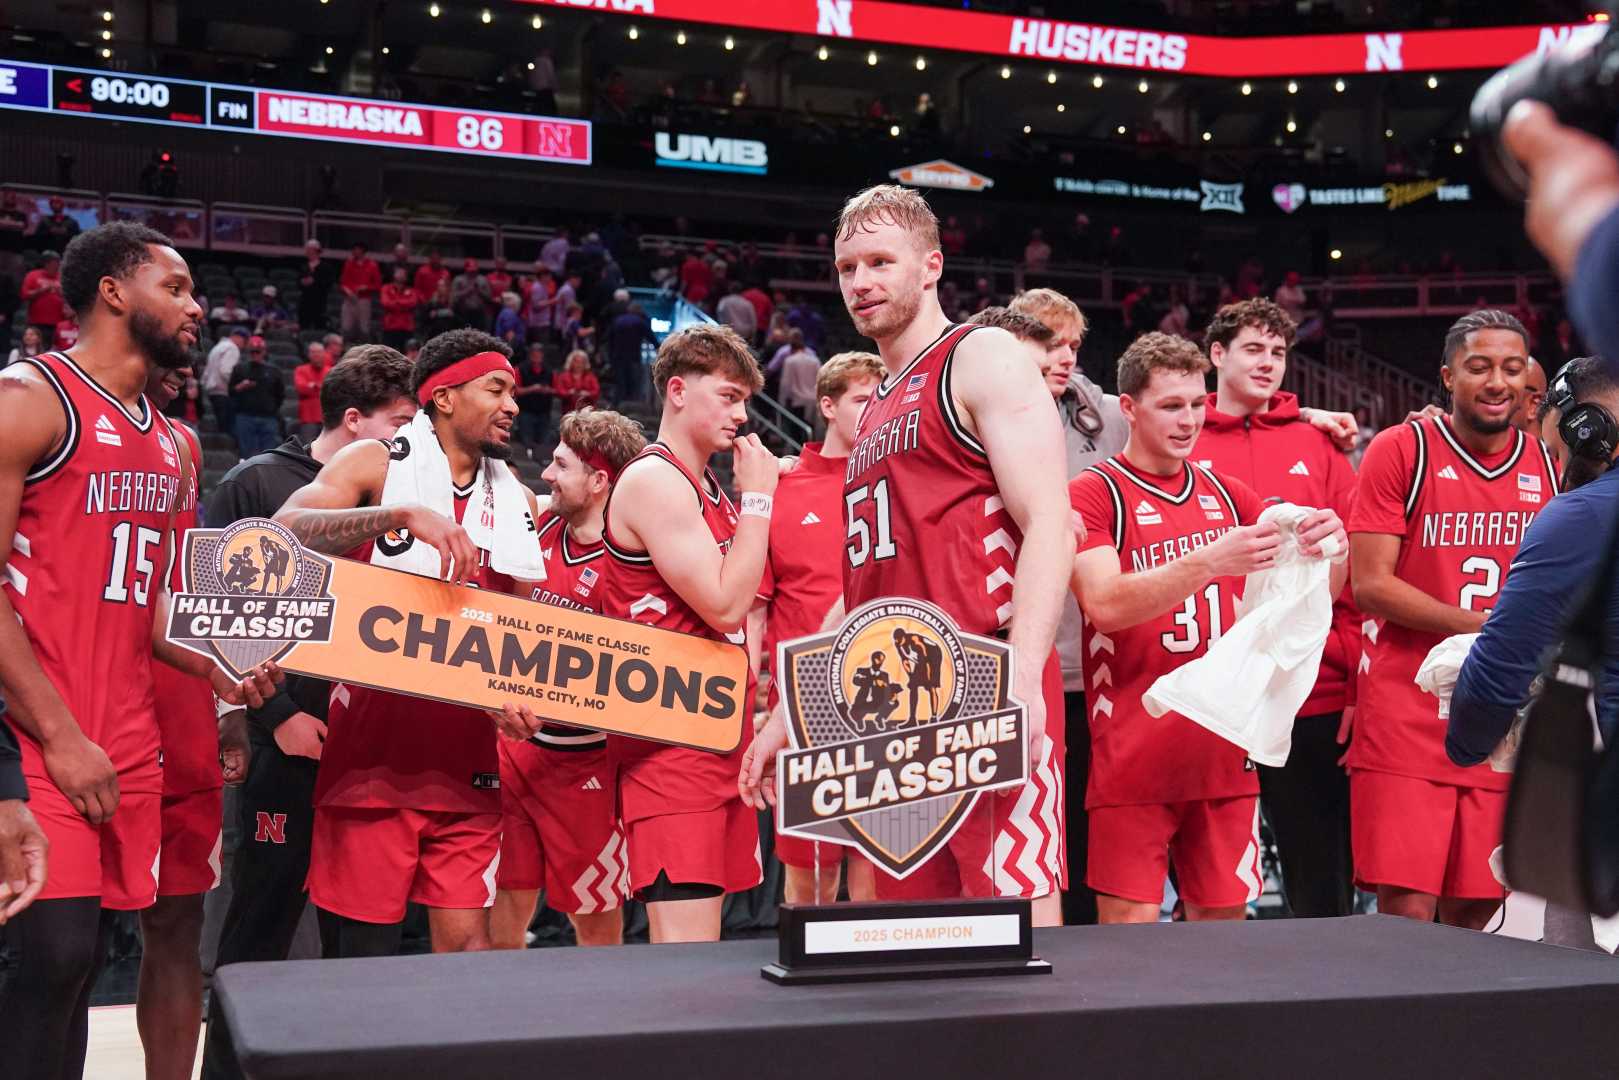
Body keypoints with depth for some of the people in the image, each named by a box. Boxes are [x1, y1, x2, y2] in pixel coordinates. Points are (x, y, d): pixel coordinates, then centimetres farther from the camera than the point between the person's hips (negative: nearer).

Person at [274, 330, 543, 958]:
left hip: (466, 762, 4)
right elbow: (283, 532, -18)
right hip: (371, 757, -4)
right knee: (358, 956, 0)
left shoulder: (516, 499, 14)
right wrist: (403, 515, -29)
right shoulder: (377, 465, 0)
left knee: (467, 945, 4)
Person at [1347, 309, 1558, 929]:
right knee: (1405, 911, -8)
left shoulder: (1545, 467, 11)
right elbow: (1369, 584, -11)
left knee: (1473, 911, 8)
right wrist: (1482, 625, -17)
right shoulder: (1400, 451, -4)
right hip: (1408, 720, -5)